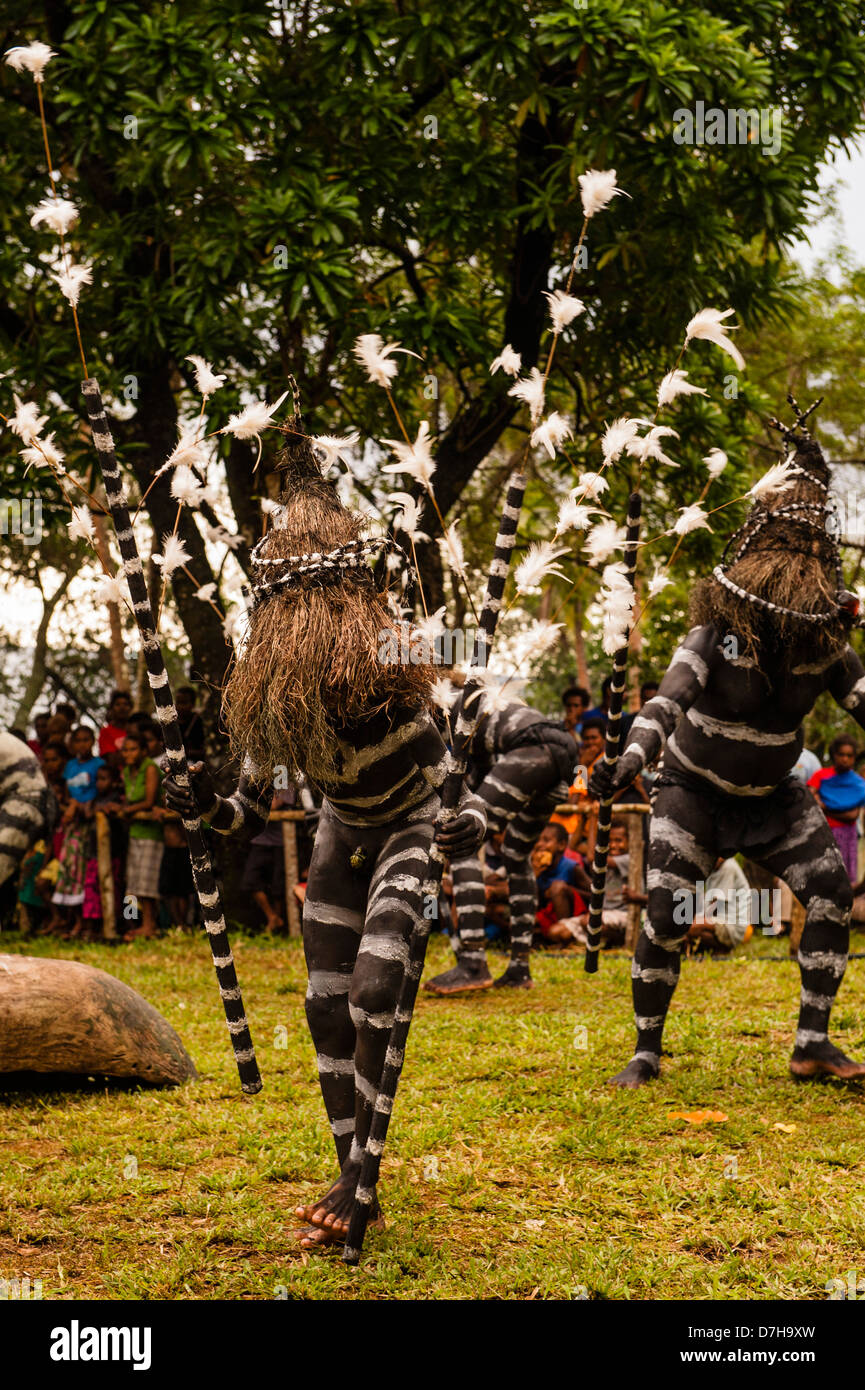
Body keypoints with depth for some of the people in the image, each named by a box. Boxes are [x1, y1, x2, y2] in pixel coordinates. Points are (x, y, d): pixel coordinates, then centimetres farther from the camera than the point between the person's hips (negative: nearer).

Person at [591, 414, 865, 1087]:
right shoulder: (717, 640, -26)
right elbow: (666, 702, -38)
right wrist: (630, 762, -55)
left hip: (773, 793, 4)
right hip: (696, 789, -4)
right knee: (666, 916, -11)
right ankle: (647, 1051, 6)